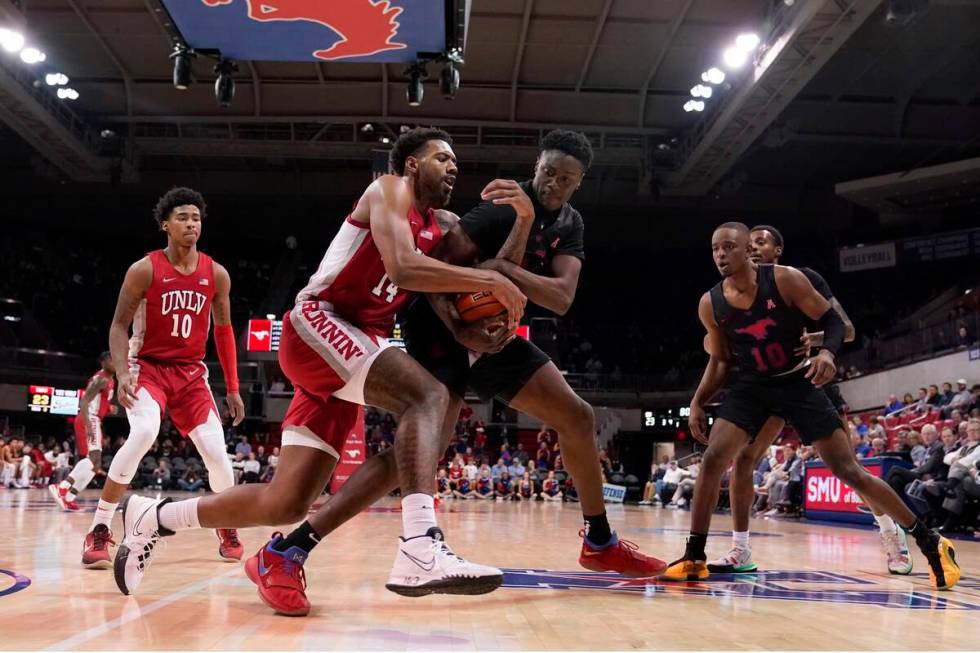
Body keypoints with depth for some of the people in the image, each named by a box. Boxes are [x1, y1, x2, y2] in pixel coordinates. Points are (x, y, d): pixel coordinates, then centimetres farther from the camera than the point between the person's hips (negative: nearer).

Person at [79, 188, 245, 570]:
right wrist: (122, 373, -23)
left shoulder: (216, 274, 1)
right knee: (144, 432, -31)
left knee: (215, 451, -7)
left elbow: (223, 330, 9)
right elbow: (119, 325, -7)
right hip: (148, 366, -3)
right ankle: (99, 532, -18)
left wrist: (232, 388, 8)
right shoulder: (145, 270, -9)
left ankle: (228, 529, 20)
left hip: (191, 372, 3)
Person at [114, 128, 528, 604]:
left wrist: (524, 216, 2)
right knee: (428, 397, -29)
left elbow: (499, 270, 18)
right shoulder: (389, 190, -3)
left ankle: (151, 518, 24)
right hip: (317, 324, -8)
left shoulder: (443, 226, 20)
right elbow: (403, 267, -21)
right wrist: (491, 281, -18)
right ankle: (421, 550, -42)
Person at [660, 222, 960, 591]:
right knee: (712, 461, -14)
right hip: (752, 387, 3)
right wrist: (697, 402, -1)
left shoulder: (785, 280, -17)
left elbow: (832, 319, -9)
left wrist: (828, 352, -29)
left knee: (849, 471, -4)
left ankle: (930, 542, 12)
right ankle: (694, 557, -2)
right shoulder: (710, 305, -6)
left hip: (799, 383, -3)